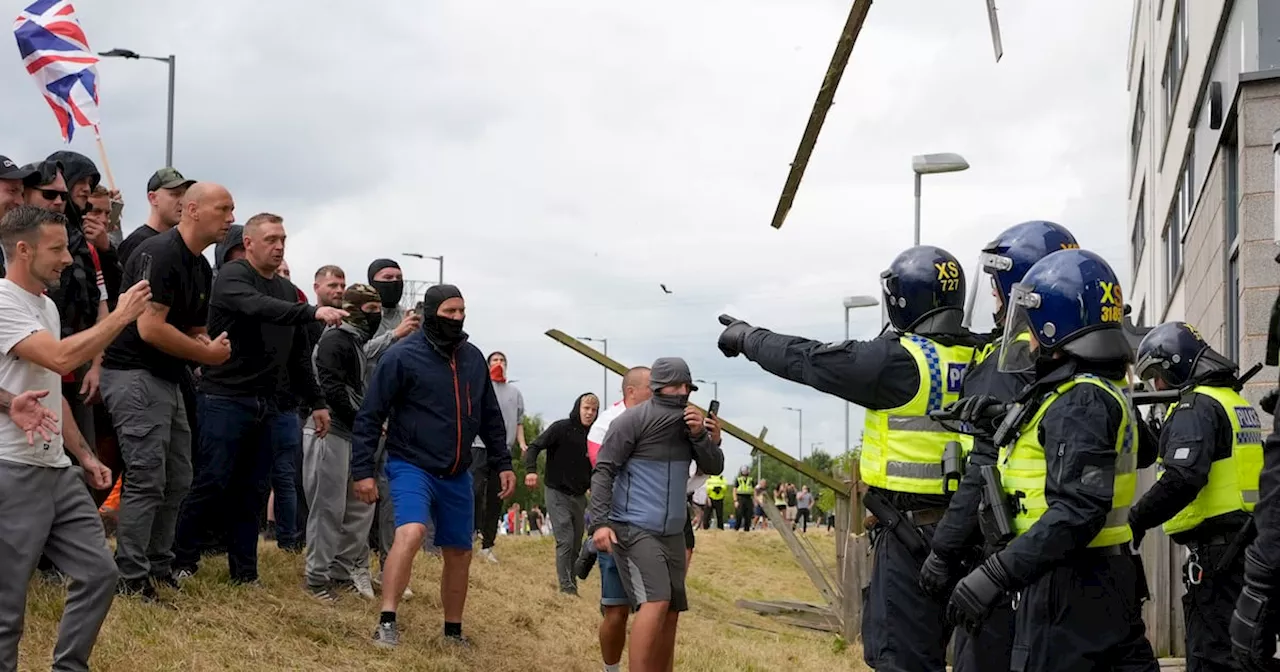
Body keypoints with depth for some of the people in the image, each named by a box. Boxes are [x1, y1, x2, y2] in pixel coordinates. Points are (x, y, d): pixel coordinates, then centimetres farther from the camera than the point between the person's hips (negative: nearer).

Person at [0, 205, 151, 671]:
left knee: (98, 572, 7)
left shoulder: (46, 305, 15)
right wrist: (121, 316, -18)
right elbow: (61, 358, -27)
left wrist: (84, 454, 20)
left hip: (57, 470, 9)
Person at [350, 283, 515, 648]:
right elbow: (370, 416, -10)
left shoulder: (473, 357, 6)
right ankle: (387, 623, -28)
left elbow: (490, 416, 16)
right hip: (412, 466, -6)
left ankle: (453, 631, 29)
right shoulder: (403, 356, -11)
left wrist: (503, 463, 13)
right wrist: (362, 470, -14)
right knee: (411, 533, -30)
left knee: (460, 554, 12)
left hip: (457, 475, 6)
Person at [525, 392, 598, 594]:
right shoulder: (561, 429, -9)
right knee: (565, 541, -12)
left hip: (579, 497, 5)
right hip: (557, 494, -5)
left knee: (577, 544, 10)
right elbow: (534, 447, -12)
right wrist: (531, 470, -28)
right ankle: (566, 585, -7)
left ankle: (572, 583, 21)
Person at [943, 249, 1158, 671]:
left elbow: (1078, 511, -27)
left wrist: (996, 575, -29)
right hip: (1108, 578, 10)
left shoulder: (1079, 404, -18)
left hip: (1068, 588, -10)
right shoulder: (1101, 393, 14)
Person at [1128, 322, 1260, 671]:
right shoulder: (1235, 401, 17)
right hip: (1246, 537, 10)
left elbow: (1182, 479, -26)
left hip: (1217, 546, -10)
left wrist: (1136, 520, -23)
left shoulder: (1196, 406, -13)